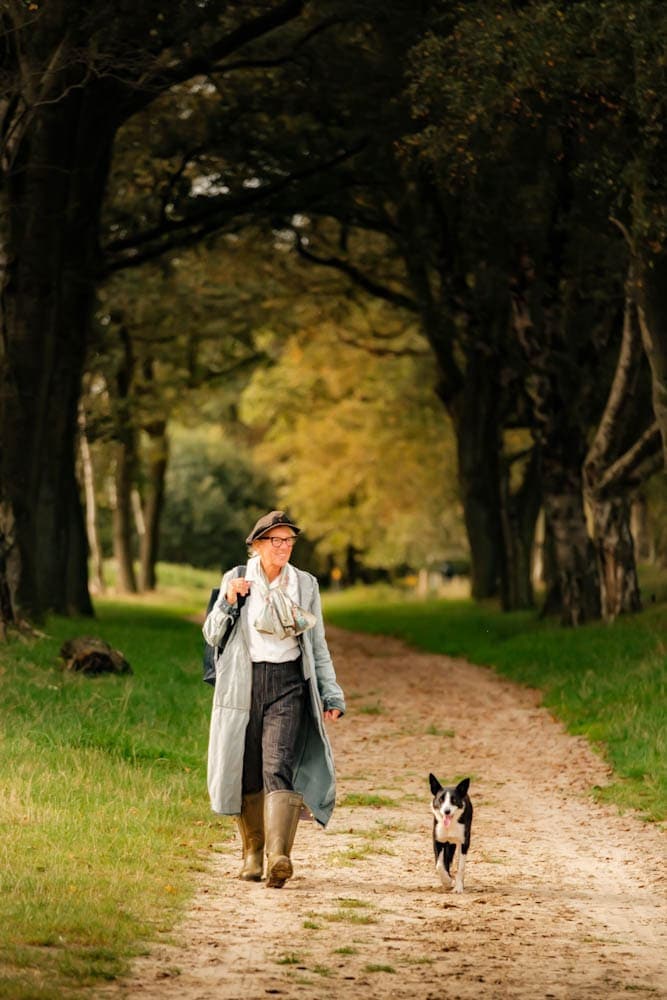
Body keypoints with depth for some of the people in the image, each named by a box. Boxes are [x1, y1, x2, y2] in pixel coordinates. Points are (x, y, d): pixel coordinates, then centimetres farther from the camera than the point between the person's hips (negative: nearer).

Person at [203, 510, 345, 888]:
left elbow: (318, 645, 13)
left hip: (288, 684, -1)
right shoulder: (236, 579, 5)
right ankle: (253, 852, 23)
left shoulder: (305, 585, 8)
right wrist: (229, 601, -11)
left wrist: (331, 694, 8)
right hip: (243, 684, 1)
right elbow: (211, 634, 6)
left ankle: (279, 857, -27)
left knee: (279, 767, -16)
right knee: (246, 771, 6)